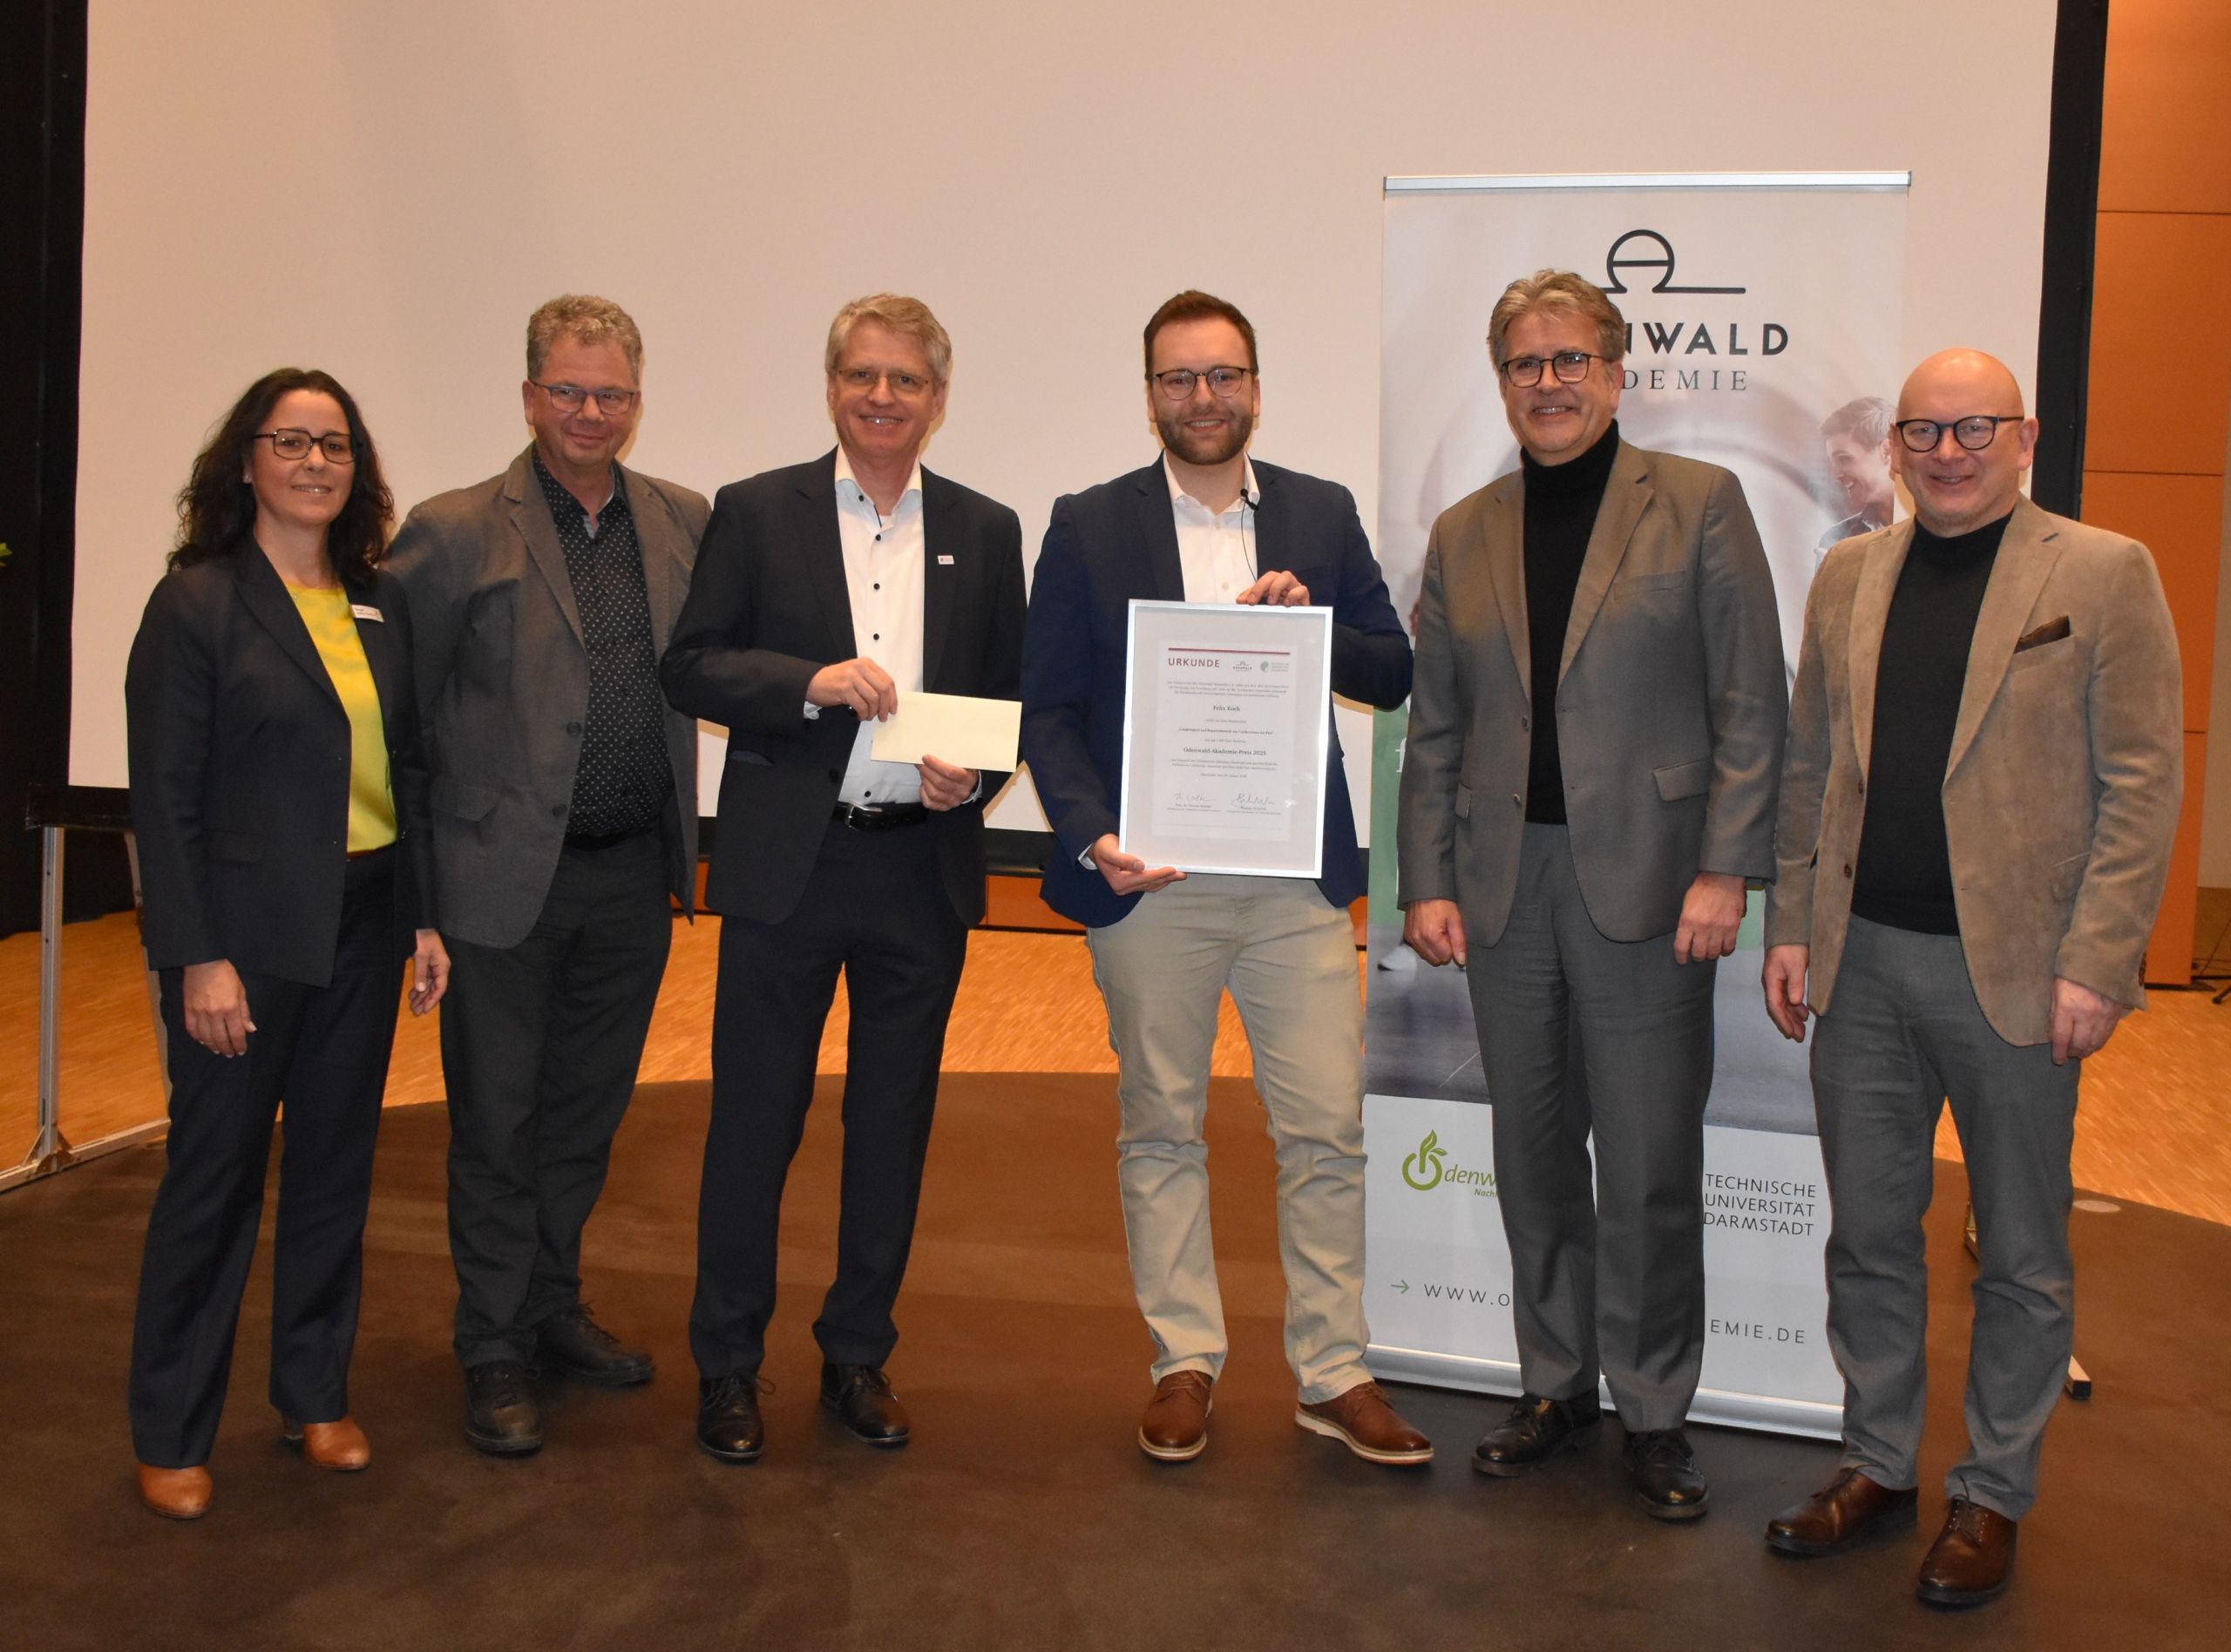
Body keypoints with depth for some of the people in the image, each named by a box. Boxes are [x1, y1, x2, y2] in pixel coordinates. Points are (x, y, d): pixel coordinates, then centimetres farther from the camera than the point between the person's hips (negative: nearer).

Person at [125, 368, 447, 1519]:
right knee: (215, 1173, 4)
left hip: (364, 926, 5)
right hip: (247, 933, -5)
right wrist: (199, 957, -14)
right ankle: (171, 1437, 18)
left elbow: (409, 768, 10)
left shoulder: (379, 604, 7)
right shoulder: (196, 603, -7)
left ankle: (314, 1395, 28)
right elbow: (165, 796, -10)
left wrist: (424, 916, 6)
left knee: (336, 1166, 13)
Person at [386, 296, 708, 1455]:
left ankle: (553, 1309, 34)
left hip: (634, 875, 4)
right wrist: (436, 843, -4)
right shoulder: (455, 533, -7)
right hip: (507, 877, -4)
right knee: (497, 1123, 7)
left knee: (587, 1112, 16)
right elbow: (398, 700, -4)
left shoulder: (685, 523, 5)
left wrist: (681, 846, 2)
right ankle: (495, 1354, 20)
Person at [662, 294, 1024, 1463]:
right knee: (754, 1118, 4)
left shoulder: (984, 532, 9)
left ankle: (858, 1356, 26)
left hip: (924, 868, 2)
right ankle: (727, 1365, 19)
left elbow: (1012, 694, 11)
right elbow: (690, 666, -2)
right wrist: (811, 682, -17)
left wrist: (975, 773, -9)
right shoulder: (755, 512, 2)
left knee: (894, 1125, 11)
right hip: (788, 863, -2)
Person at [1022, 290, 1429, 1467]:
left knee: (1328, 1130, 2)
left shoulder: (1323, 515, 8)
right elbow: (1049, 711, 0)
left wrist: (1311, 625, -12)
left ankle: (1332, 1375, 16)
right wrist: (1094, 837, -14)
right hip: (1148, 879, -1)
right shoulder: (1089, 527, 3)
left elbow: (1394, 676, 8)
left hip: (1296, 877, 1)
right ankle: (1185, 1363, 23)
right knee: (1160, 1129, 9)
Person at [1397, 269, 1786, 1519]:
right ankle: (1558, 1383, 27)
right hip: (1504, 886, 4)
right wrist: (1428, 882, 4)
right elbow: (1435, 730, 12)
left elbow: (1751, 704, -3)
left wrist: (1725, 869, -11)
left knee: (1650, 1168, 1)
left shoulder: (1700, 505, 1)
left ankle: (1655, 1410, 18)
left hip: (1645, 882, -4)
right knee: (1533, 1153, 12)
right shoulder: (1462, 535, 12)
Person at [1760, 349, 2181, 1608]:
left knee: (2022, 1255, 9)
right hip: (1864, 961, 4)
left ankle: (1994, 1495, 25)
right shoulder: (1849, 578, 10)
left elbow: (2141, 785, -7)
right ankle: (1879, 1464, 30)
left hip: (2014, 970, -4)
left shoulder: (2104, 575, -4)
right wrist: (1791, 927, 7)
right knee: (1868, 1234, 13)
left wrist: (2094, 966, -13)